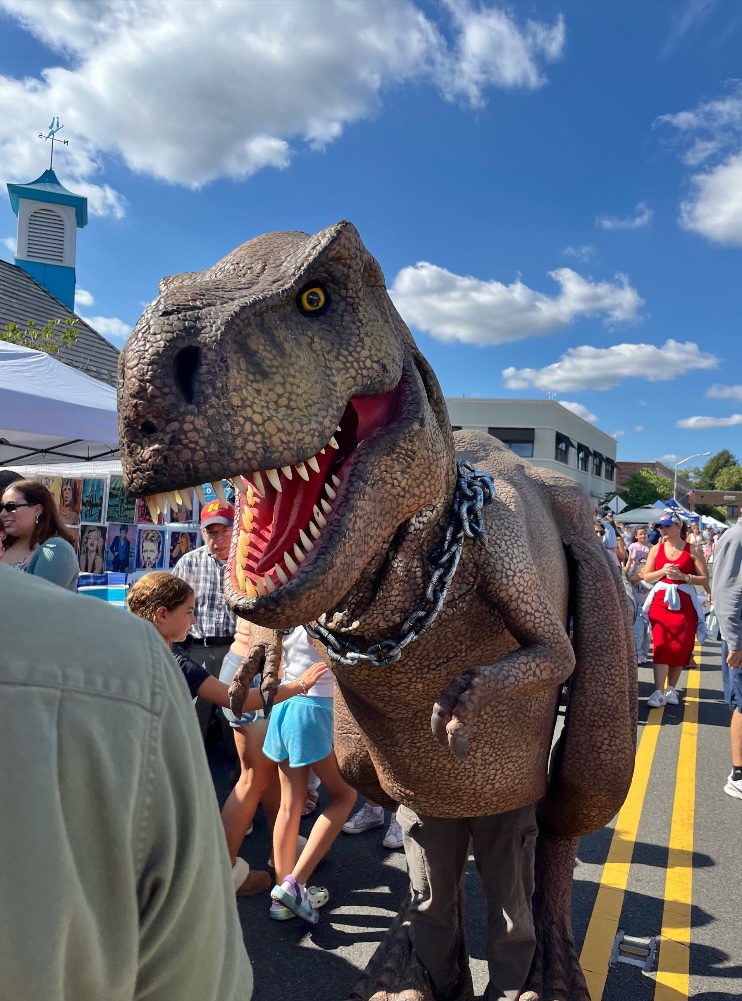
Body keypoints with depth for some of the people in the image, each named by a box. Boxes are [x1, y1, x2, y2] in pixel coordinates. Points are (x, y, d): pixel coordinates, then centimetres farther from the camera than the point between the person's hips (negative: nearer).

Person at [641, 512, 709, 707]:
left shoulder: (693, 550, -1)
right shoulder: (656, 549, 5)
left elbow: (705, 579, -4)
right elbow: (646, 577, 6)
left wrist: (683, 576, -18)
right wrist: (662, 571, -12)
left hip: (684, 604, -1)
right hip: (660, 602, 1)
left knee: (680, 648, 3)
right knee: (661, 646, -7)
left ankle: (671, 689, 16)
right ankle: (658, 692, -7)